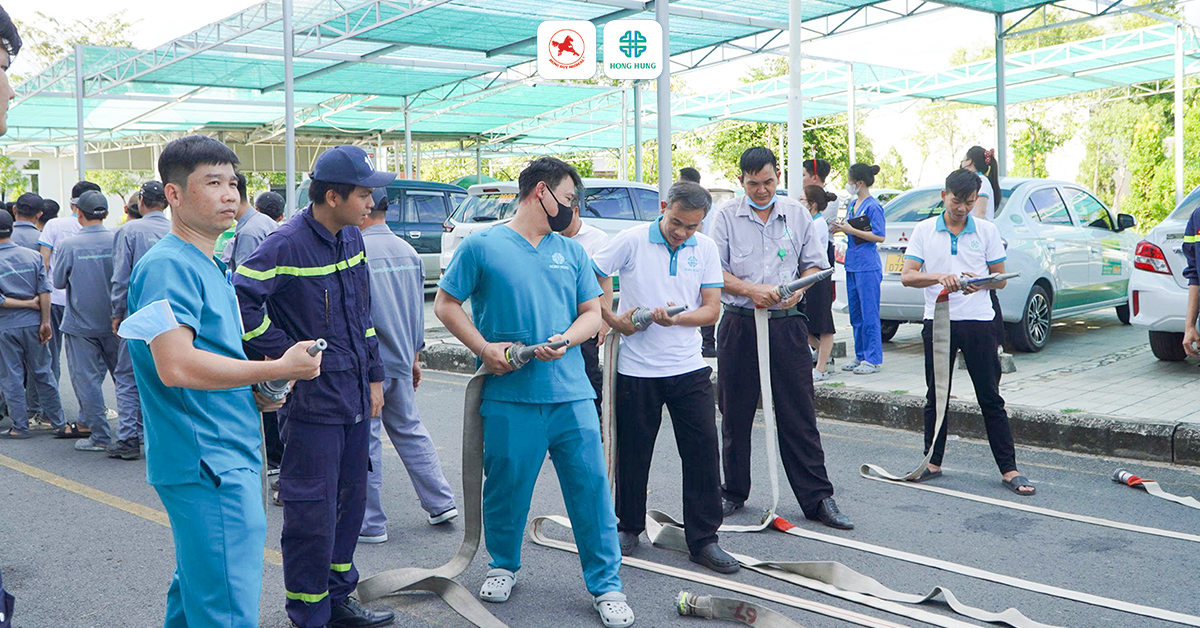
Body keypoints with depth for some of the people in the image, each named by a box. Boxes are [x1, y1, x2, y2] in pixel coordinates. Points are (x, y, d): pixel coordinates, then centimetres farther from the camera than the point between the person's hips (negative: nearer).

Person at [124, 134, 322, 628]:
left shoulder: (211, 266, 17)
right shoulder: (168, 265, -15)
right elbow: (175, 366, -25)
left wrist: (255, 392, 9)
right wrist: (278, 370, -18)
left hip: (227, 455, 10)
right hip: (207, 462, -10)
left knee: (198, 584, 22)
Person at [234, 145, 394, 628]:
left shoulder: (352, 239, 9)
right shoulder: (287, 244, -16)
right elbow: (238, 298, -22)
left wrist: (373, 375, 16)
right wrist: (281, 352, -17)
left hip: (354, 398, 8)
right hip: (311, 401, -8)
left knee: (349, 502, 17)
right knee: (312, 513, 0)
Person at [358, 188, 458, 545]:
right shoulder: (408, 252, 7)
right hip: (401, 359, 7)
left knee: (365, 440, 2)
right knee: (409, 429, 19)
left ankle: (371, 524, 11)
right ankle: (441, 503, 21)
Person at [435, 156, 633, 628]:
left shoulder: (571, 252, 14)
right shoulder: (482, 246, 1)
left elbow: (592, 313, 14)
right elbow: (446, 304, 3)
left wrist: (566, 340, -7)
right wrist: (484, 348, -10)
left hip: (571, 394, 3)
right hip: (509, 397, -3)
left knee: (591, 487, 1)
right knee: (506, 487, 8)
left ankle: (606, 586, 13)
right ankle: (504, 566, 34)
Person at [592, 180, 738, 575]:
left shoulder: (706, 249, 4)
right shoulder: (631, 241, -6)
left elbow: (712, 309, 0)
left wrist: (677, 317, -17)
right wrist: (613, 320, -8)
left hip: (689, 368, 2)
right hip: (637, 368, -2)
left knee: (703, 451, 0)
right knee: (633, 453, 9)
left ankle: (704, 539, 11)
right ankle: (629, 527, 29)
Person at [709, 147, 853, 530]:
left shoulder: (797, 215, 8)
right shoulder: (727, 217, 3)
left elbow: (816, 265, 12)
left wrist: (797, 289, -9)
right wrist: (751, 290, -15)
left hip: (787, 325, 0)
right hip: (739, 325, 0)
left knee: (799, 416, 0)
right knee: (735, 416, 8)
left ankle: (818, 498, 6)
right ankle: (734, 493, 22)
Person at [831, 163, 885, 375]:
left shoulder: (873, 206, -10)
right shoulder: (852, 204, 15)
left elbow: (879, 236, -15)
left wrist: (851, 230, -16)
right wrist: (841, 228, 3)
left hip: (867, 266, -9)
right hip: (852, 264, 9)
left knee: (869, 314, -5)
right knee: (855, 315, 12)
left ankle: (873, 359, 0)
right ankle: (860, 356, 21)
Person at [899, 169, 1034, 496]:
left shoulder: (987, 231, 5)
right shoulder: (924, 230, 4)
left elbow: (1000, 278, 6)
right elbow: (907, 276, -4)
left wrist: (980, 283, -17)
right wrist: (938, 277, -23)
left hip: (979, 322, -1)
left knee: (991, 398, 1)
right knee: (936, 396, 10)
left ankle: (1009, 469, 4)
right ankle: (933, 461, 21)